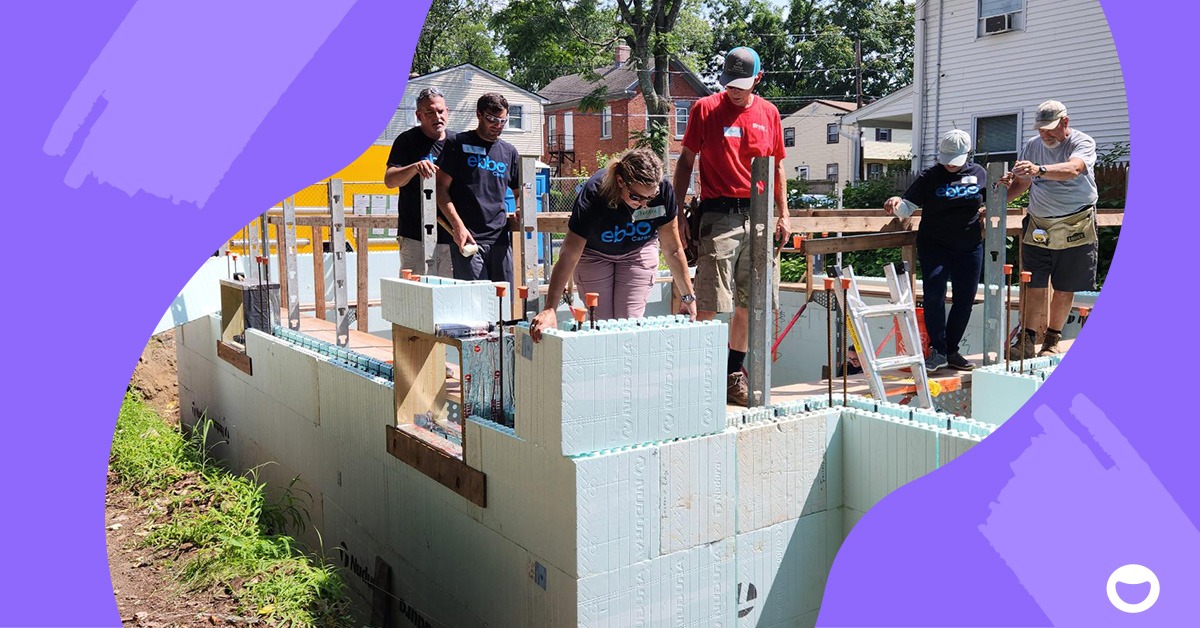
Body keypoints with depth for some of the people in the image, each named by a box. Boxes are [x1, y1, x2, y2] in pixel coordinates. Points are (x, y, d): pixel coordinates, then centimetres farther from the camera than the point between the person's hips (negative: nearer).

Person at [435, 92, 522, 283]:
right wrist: (457, 225, -13)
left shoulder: (509, 151, 17)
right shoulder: (458, 144, 4)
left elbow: (519, 191, 26)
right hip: (467, 238, -5)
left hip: (499, 238, 5)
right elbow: (441, 187, -1)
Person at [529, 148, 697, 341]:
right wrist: (550, 309, -42)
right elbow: (568, 256, -35)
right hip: (594, 254, -1)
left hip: (638, 251, 2)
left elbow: (673, 250, -16)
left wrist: (688, 296, -12)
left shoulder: (663, 191, -29)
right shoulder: (593, 195, -36)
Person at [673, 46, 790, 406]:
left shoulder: (768, 113, 11)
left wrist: (783, 214, 12)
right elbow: (686, 161, 4)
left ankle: (734, 376, 20)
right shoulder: (705, 109, 1)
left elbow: (777, 166, 18)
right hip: (719, 216, -4)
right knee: (710, 306, -9)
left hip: (757, 215, 4)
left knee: (748, 305, 8)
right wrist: (679, 213, -3)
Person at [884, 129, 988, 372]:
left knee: (965, 298, 6)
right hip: (934, 245, -3)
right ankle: (938, 350, -6)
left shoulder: (978, 173, 7)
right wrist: (897, 202, -27)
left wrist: (988, 211, -1)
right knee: (934, 294, -17)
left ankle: (951, 351, 20)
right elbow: (908, 208, -5)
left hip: (969, 246, 4)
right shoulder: (929, 176, -2)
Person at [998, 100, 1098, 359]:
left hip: (1075, 228, -3)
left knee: (1064, 289, 5)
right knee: (1033, 286, -4)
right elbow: (1021, 184, 13)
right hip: (1038, 227, 3)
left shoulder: (1083, 143, -6)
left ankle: (1052, 341, 18)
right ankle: (1027, 341, -1)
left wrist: (1039, 170, -45)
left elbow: (1073, 169, -28)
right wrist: (1007, 188, -11)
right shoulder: (1032, 147, 9)